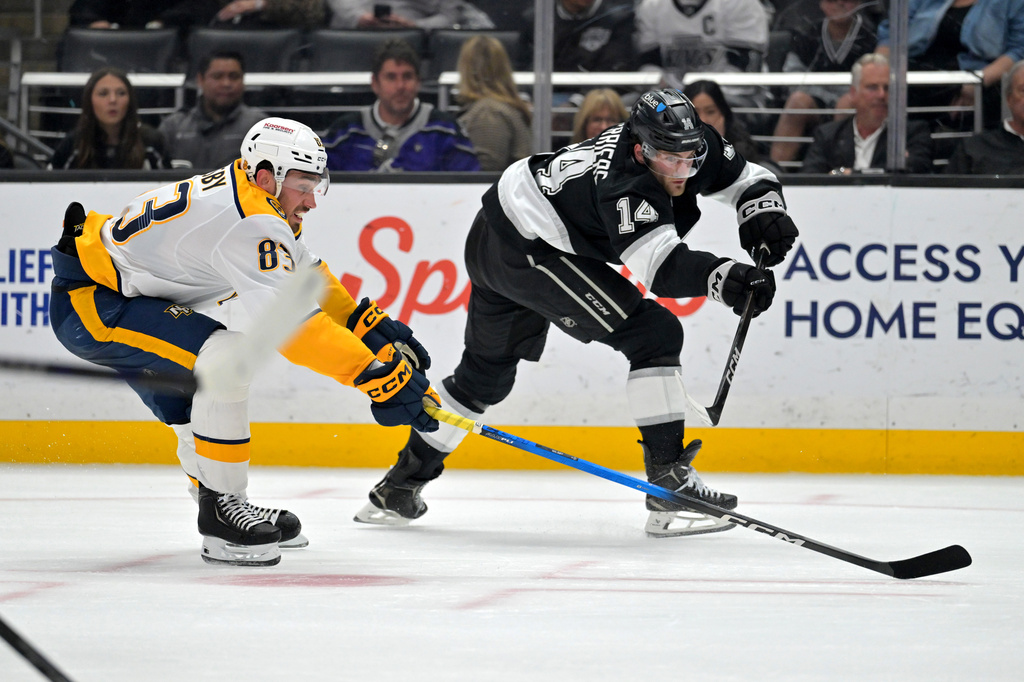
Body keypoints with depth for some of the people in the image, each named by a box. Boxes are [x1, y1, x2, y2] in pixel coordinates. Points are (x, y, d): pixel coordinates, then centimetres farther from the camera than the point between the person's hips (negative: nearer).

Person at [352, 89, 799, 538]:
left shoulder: (695, 146, -6)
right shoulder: (625, 185, -32)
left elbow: (750, 179, 6)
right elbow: (661, 266, -41)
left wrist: (765, 214, -14)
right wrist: (725, 278, -53)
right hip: (528, 250, -10)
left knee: (488, 371, 24)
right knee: (655, 335, -17)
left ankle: (399, 487, 36)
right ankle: (668, 481, -18)